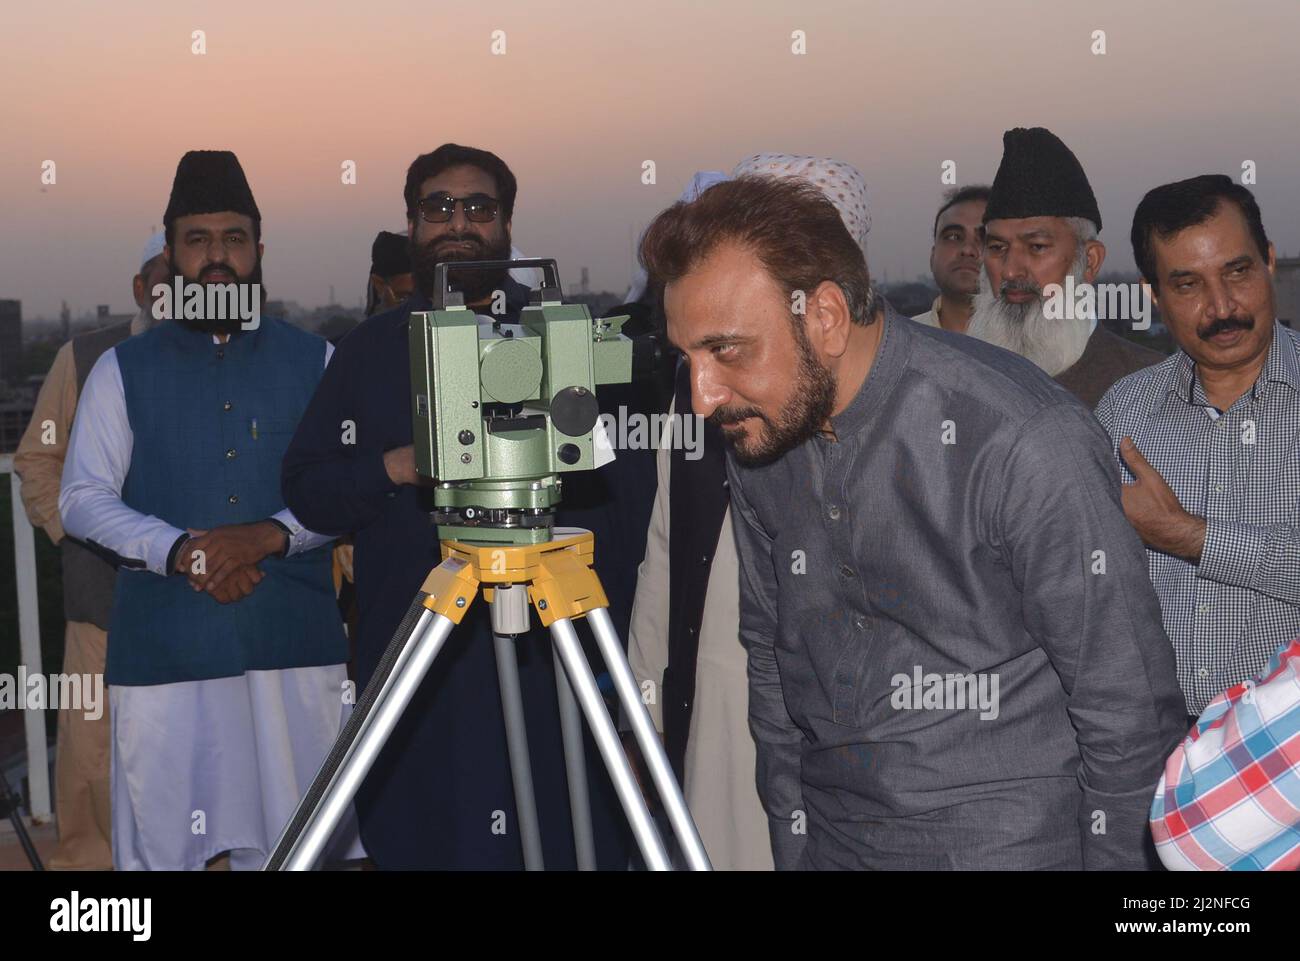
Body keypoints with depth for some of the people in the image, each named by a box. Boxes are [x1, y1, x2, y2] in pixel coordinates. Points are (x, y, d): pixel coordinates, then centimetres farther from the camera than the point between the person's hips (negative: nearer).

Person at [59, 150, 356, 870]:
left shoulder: (314, 362, 11)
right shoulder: (123, 370, 10)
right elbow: (82, 501, 3)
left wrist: (271, 534, -14)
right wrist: (181, 552, -13)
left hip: (295, 647, 1)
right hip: (162, 649, 0)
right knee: (158, 846, 1)